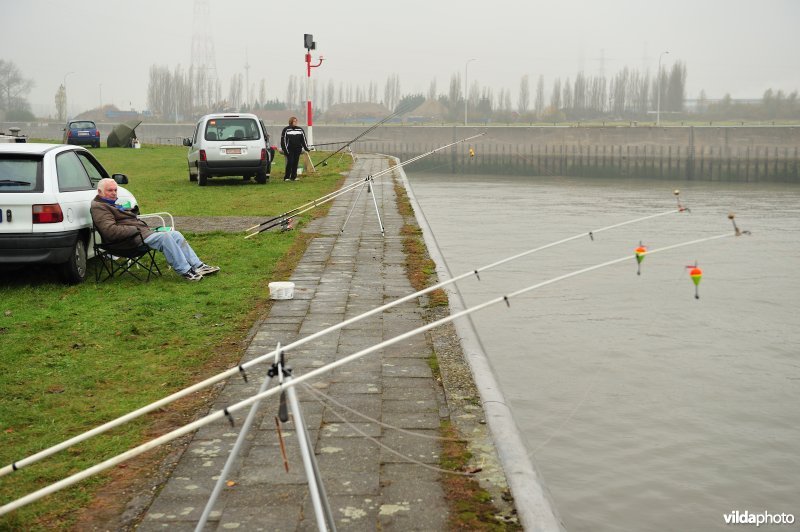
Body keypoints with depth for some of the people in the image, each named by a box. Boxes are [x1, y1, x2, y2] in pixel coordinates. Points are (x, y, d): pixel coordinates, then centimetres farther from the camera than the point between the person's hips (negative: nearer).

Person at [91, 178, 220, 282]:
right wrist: (136, 229, -17)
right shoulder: (98, 207, -8)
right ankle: (185, 271, -24)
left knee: (176, 235, 0)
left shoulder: (111, 204, 26)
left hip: (143, 231, 11)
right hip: (132, 240, -11)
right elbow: (110, 231, -22)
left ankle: (198, 266, -2)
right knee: (165, 237, -27)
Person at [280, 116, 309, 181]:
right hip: (290, 149, -4)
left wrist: (306, 148, 8)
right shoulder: (286, 130, -1)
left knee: (295, 163, 3)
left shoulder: (300, 129, 11)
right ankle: (286, 177, -3)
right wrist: (285, 149, -8)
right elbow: (283, 140, -2)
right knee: (290, 162, -10)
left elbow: (303, 139, 15)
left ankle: (293, 176, 9)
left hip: (298, 149, 4)